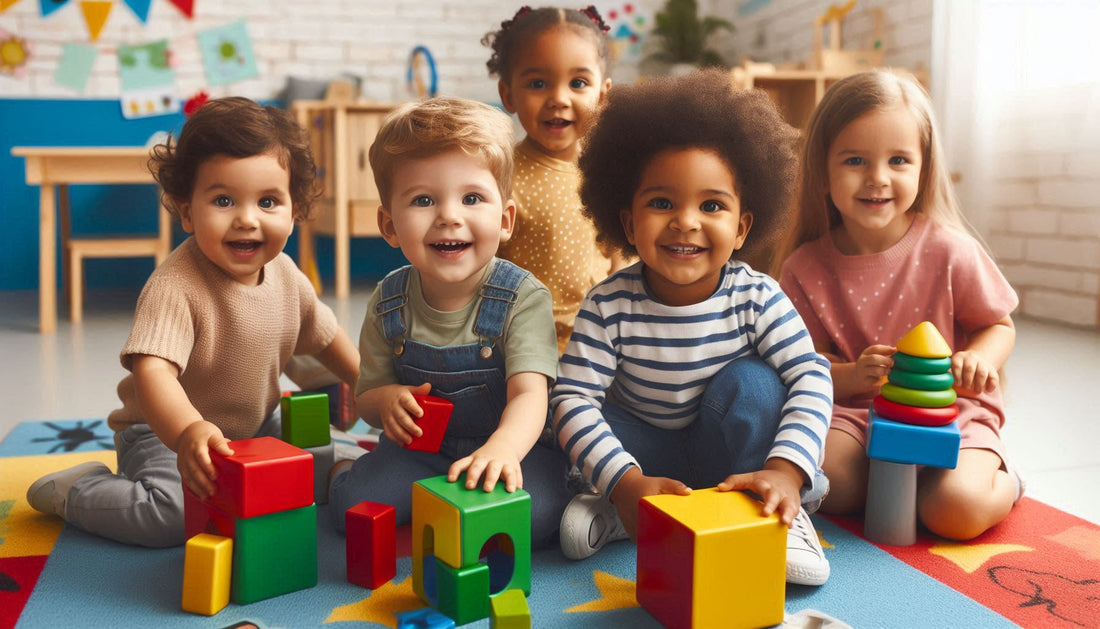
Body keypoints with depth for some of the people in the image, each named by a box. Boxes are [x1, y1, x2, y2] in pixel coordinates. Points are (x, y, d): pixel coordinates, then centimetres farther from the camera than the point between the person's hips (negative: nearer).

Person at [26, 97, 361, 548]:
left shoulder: (285, 273, -6)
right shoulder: (175, 285, -29)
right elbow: (152, 370, -43)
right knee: (172, 514, -28)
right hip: (163, 432, -7)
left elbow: (325, 336, 12)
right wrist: (188, 431, -60)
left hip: (256, 425, 7)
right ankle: (73, 489, 1)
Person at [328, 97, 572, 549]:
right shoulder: (388, 304, -4)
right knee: (351, 504, -20)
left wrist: (503, 448, -50)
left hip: (513, 444, -2)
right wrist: (387, 400, -21)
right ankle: (343, 470, 12)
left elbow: (529, 394, -27)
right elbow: (366, 394, 6)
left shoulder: (523, 298, -15)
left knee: (532, 516, -30)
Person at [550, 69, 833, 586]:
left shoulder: (757, 297, -18)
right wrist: (625, 480, -39)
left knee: (752, 384, -27)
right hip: (647, 449, 0)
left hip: (730, 450, 1)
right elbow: (573, 397, -26)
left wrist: (785, 470, -38)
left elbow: (811, 378, -22)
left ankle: (780, 512, -14)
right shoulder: (610, 305, -20)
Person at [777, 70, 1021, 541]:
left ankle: (1001, 481, 10)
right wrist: (852, 375, -23)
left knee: (956, 510, -27)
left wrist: (976, 360, -20)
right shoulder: (807, 268, -5)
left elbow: (1000, 326, 4)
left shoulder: (949, 251, -9)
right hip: (854, 412, 2)